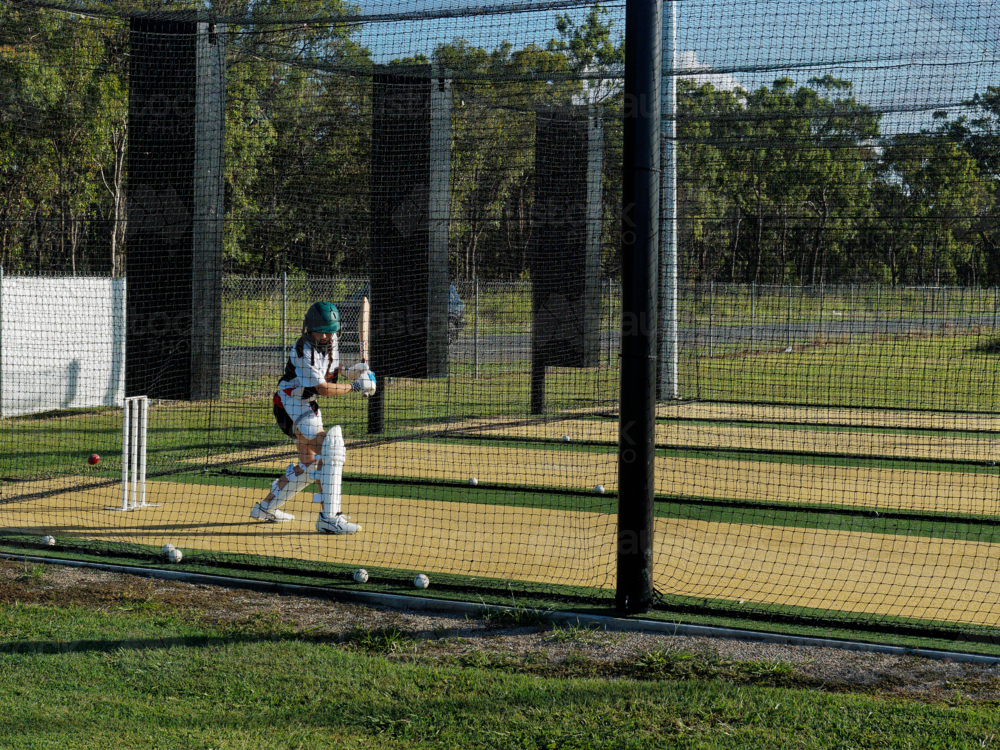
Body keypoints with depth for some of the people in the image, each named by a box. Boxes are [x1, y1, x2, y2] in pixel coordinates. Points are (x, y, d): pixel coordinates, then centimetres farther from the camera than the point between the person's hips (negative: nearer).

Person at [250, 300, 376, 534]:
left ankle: (266, 507, 33)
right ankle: (329, 517, -26)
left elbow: (331, 372, 15)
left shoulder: (331, 341, 0)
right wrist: (355, 387, -19)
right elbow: (323, 388, -25)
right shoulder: (303, 350, -25)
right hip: (291, 404, -10)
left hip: (308, 406, 10)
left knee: (308, 465, 17)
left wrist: (352, 372, -5)